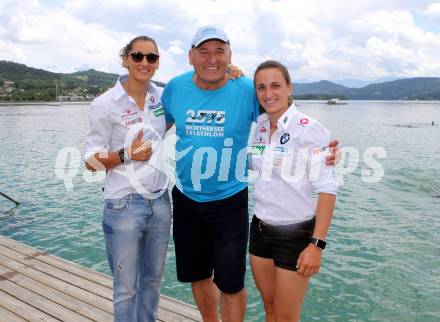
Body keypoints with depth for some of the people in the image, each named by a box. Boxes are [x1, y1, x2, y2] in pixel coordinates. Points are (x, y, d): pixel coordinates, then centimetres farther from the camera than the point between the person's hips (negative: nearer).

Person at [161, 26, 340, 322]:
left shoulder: (247, 90, -13)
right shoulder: (175, 88, -4)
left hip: (229, 201, -4)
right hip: (185, 199, 4)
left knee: (230, 284, 5)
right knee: (198, 276, 21)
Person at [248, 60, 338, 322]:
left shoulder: (309, 130, -15)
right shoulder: (258, 127, 2)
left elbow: (327, 190, -16)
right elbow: (249, 163, 20)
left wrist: (317, 244, -20)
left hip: (295, 234, -5)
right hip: (260, 230, 5)